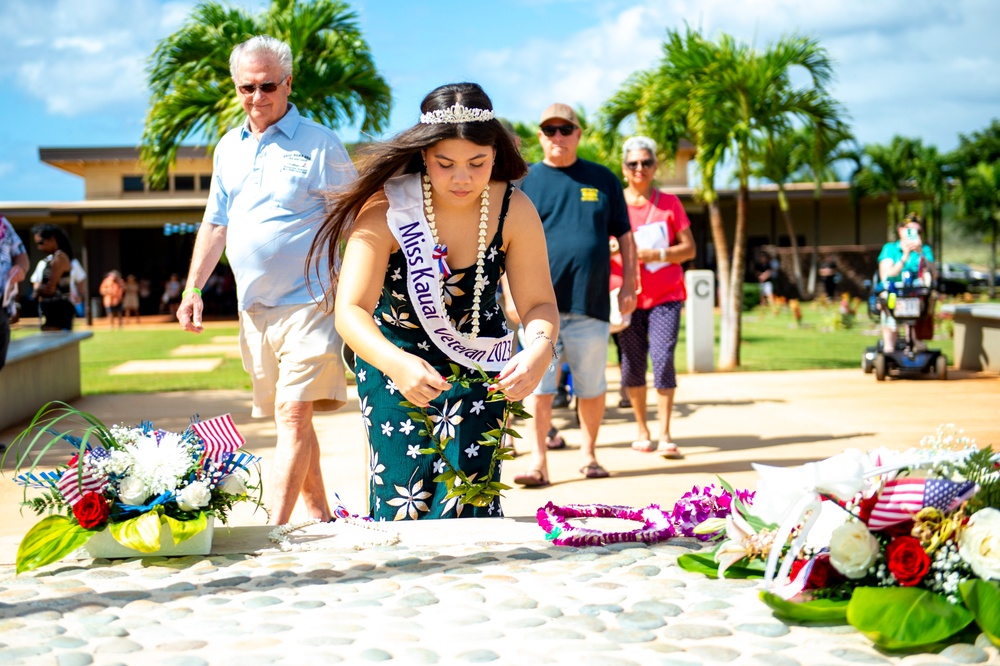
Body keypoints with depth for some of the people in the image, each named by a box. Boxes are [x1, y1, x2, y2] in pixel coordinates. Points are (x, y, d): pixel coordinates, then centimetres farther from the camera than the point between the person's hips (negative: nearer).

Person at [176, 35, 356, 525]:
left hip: (307, 301, -7)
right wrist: (193, 288, 12)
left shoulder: (319, 144, -4)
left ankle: (273, 529, -15)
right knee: (288, 418, 13)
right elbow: (216, 223, 20)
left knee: (294, 414, -13)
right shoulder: (228, 149, 15)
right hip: (253, 306, 7)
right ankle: (318, 514, 26)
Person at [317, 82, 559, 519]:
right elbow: (350, 310, -29)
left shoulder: (514, 211, -16)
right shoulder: (386, 209, -23)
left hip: (478, 366, 2)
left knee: (465, 503, -7)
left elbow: (538, 303, -12)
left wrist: (540, 348, -36)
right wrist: (396, 364, -49)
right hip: (394, 360, -1)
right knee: (402, 502, -10)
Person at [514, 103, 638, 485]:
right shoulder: (524, 182, 7)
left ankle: (589, 453, 24)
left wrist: (629, 285, 5)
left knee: (592, 386, 9)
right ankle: (538, 461, -3)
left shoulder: (603, 179, 11)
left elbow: (625, 236, 14)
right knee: (538, 385, -6)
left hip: (591, 304, 1)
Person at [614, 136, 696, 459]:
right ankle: (642, 430, 20)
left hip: (665, 296, -1)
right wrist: (610, 251, -14)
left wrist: (656, 254, -13)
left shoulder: (670, 203, 5)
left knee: (663, 359, -12)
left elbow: (689, 248, 3)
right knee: (633, 363, 4)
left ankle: (664, 436, -9)